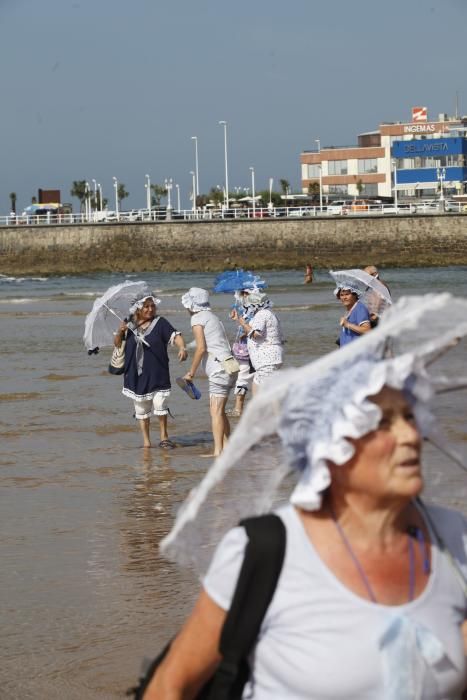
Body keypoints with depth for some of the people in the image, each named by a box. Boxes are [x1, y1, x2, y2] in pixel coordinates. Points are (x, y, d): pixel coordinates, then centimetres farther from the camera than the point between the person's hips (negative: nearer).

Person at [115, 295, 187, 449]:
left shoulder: (160, 323, -3)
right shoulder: (130, 326, 6)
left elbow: (175, 335, -17)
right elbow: (117, 344, 11)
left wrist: (182, 347, -37)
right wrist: (120, 332, -9)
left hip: (157, 375, -3)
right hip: (136, 375, 3)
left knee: (160, 405, -6)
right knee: (141, 410, 9)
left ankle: (164, 437, 12)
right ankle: (146, 441, 20)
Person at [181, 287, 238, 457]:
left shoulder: (197, 318, -4)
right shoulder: (213, 317, 22)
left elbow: (201, 348, -13)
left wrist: (191, 373, -7)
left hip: (220, 369, -9)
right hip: (229, 367, 9)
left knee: (216, 411, -10)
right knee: (218, 410, 14)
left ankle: (218, 450, -15)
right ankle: (226, 447, 15)